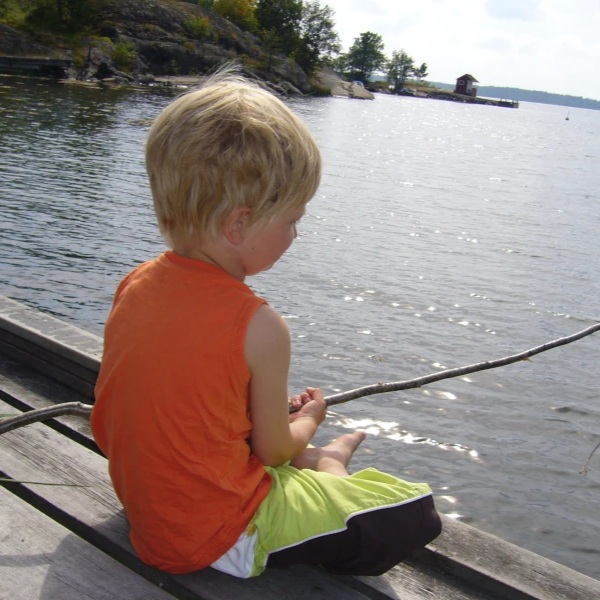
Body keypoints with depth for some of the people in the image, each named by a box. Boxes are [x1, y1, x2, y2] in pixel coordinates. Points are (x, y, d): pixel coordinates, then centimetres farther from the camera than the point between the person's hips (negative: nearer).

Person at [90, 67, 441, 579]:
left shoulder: (134, 286, -6)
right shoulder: (258, 326, -26)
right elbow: (273, 448, -12)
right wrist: (307, 419, 12)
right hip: (218, 537, -8)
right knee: (416, 514, 1)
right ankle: (329, 466, 20)